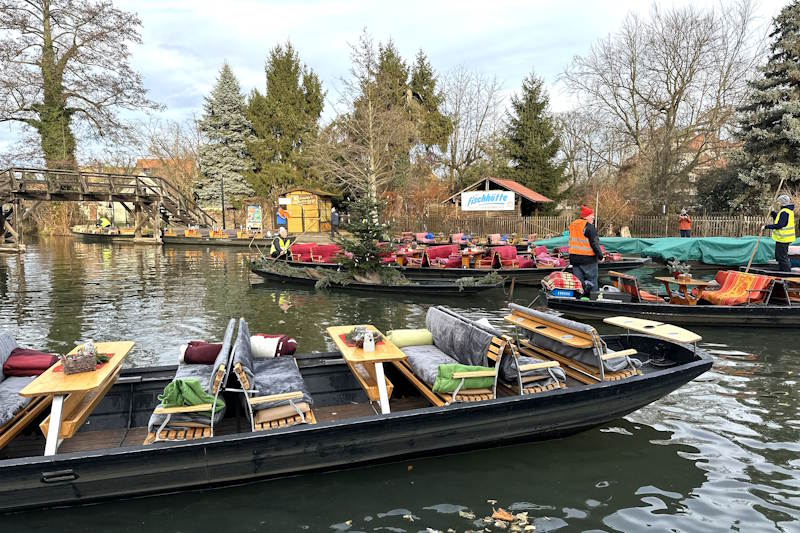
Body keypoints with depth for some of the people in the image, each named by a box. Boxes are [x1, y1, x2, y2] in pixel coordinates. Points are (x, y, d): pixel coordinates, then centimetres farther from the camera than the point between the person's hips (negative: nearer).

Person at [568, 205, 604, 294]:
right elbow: (594, 243, -16)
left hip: (574, 257, 7)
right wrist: (600, 255, -7)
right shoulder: (589, 227, -14)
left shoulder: (573, 225, 11)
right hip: (588, 258, -7)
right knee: (592, 279, 4)